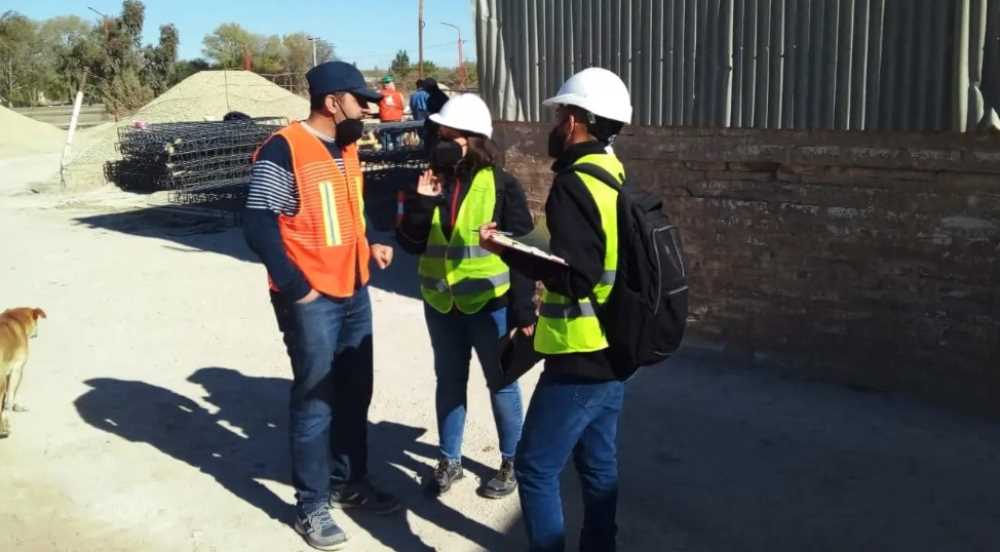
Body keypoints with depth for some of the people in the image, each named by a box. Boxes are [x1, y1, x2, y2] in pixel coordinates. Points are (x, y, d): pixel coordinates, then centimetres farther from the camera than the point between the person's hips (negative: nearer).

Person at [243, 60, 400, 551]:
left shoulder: (346, 148, 12)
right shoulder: (283, 150, -15)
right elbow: (258, 226, -19)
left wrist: (371, 245, 9)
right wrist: (295, 287, -18)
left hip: (354, 293, 8)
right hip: (311, 300, -8)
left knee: (354, 394, 17)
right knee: (314, 402, 2)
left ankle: (349, 483, 34)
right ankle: (311, 506, 17)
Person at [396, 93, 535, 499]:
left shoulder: (501, 185, -11)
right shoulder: (433, 181, 2)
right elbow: (411, 243, 0)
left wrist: (523, 311, -12)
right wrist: (421, 203, -15)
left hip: (490, 304, -4)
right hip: (441, 303, 5)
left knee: (501, 384, 10)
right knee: (449, 381, 16)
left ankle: (511, 463, 27)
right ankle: (450, 461, 32)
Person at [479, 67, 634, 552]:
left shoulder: (574, 185, -19)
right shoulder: (616, 177, 8)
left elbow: (575, 276, -25)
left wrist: (507, 250, -16)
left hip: (581, 357, -9)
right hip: (614, 350, 9)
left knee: (535, 467, 2)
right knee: (598, 463, 18)